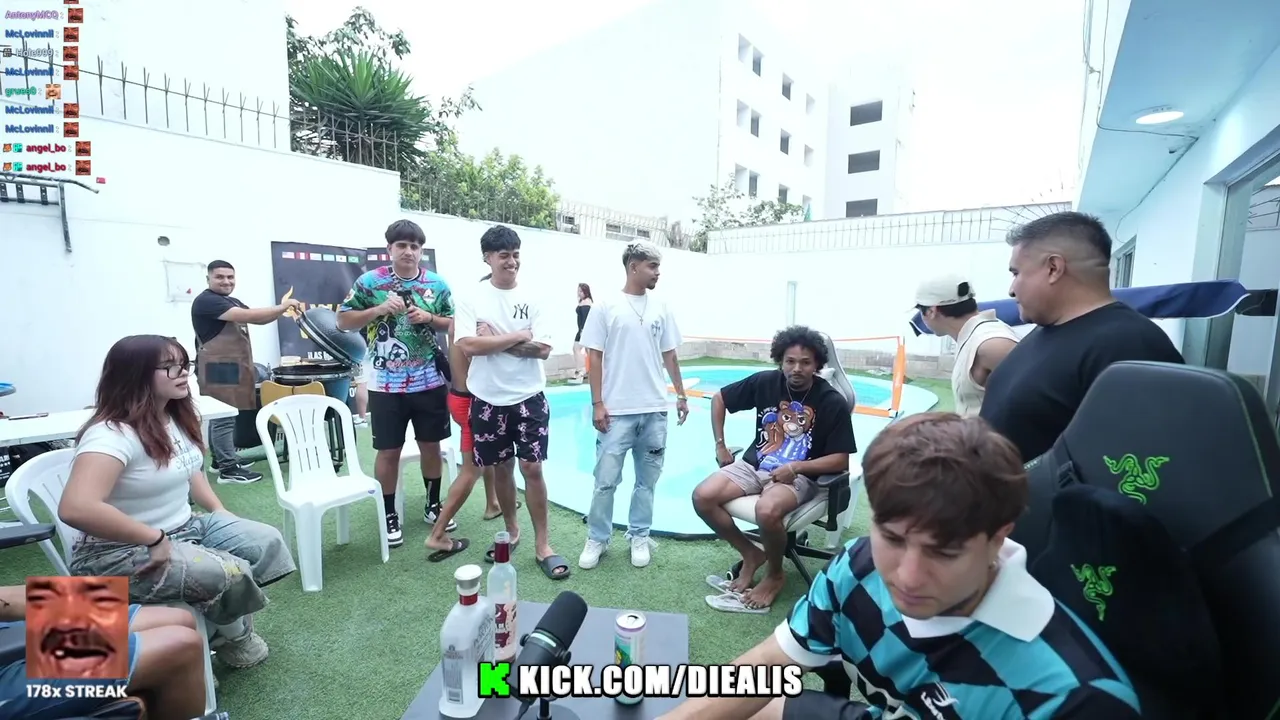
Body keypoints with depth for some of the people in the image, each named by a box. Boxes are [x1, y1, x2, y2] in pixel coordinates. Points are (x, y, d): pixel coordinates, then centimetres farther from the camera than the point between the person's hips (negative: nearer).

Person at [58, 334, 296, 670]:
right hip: (120, 553, -9)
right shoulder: (113, 434, -26)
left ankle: (229, 626, 19)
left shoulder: (175, 418, 4)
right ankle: (232, 636, 10)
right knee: (232, 575, -25)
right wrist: (155, 539, -30)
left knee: (267, 542, -1)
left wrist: (220, 512, 7)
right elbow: (75, 508, -39)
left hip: (184, 527, 9)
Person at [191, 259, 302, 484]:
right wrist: (282, 307, -21)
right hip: (218, 368, -10)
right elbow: (247, 316, -24)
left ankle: (221, 459, 26)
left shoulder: (233, 302, 18)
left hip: (233, 367, 10)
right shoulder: (206, 301, -13)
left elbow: (258, 320, 11)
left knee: (221, 416, 17)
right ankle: (228, 469, -4)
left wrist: (281, 310, -7)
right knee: (224, 417, -7)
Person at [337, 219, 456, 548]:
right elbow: (343, 320, 1)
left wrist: (429, 318, -11)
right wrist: (379, 309, -15)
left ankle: (433, 505, 31)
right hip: (386, 384, -1)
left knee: (431, 445, 13)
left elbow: (454, 323, 9)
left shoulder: (437, 284, 1)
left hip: (429, 382, 2)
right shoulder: (370, 281, -3)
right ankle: (389, 515, 24)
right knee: (389, 451, 7)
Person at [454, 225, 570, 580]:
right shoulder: (473, 298, -4)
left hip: (529, 397, 0)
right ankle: (511, 531, 34)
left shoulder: (530, 298, 0)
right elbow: (468, 345, -16)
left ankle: (542, 545, 13)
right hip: (489, 399, 0)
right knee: (501, 467, 13)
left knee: (532, 468, 0)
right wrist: (519, 337, -14)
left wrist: (497, 340, -14)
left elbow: (543, 349, -6)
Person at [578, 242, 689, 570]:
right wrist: (597, 403, -8)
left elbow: (669, 355, 12)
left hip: (654, 411, 3)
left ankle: (639, 536, 29)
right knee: (606, 480, 4)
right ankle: (597, 539, 23)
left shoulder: (661, 307, 6)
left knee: (647, 479, 12)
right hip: (617, 411, -3)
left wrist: (681, 396, 9)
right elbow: (595, 357, -3)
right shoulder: (606, 306, -4)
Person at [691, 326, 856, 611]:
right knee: (702, 497, -18)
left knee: (767, 511, -35)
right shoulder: (765, 382, -5)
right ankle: (751, 554, 7)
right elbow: (718, 399, 8)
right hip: (754, 465, 4)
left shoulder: (832, 402, -12)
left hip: (800, 476, -4)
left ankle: (775, 574, 0)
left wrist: (796, 467, -22)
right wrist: (720, 446, 4)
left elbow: (841, 460, -9)